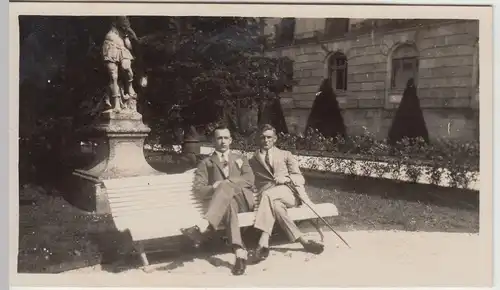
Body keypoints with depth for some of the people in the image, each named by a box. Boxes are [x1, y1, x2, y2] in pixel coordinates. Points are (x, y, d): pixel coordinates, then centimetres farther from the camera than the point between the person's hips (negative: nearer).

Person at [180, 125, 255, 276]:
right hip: (224, 201, 0)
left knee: (225, 187, -35)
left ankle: (203, 226, -54)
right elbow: (198, 189, 7)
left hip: (244, 198, 0)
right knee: (228, 204, -40)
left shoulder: (240, 158, 25)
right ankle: (240, 251, -55)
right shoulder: (206, 163, 21)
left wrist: (225, 184, -10)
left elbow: (249, 179, 5)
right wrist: (215, 188, -15)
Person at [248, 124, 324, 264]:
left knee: (268, 195, -35)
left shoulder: (286, 155, 19)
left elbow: (300, 178, 10)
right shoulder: (252, 161, 22)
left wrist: (287, 178, -10)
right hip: (269, 195, 1)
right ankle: (303, 240, -39)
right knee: (274, 204, -37)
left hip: (289, 192, -1)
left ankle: (263, 243, -42)